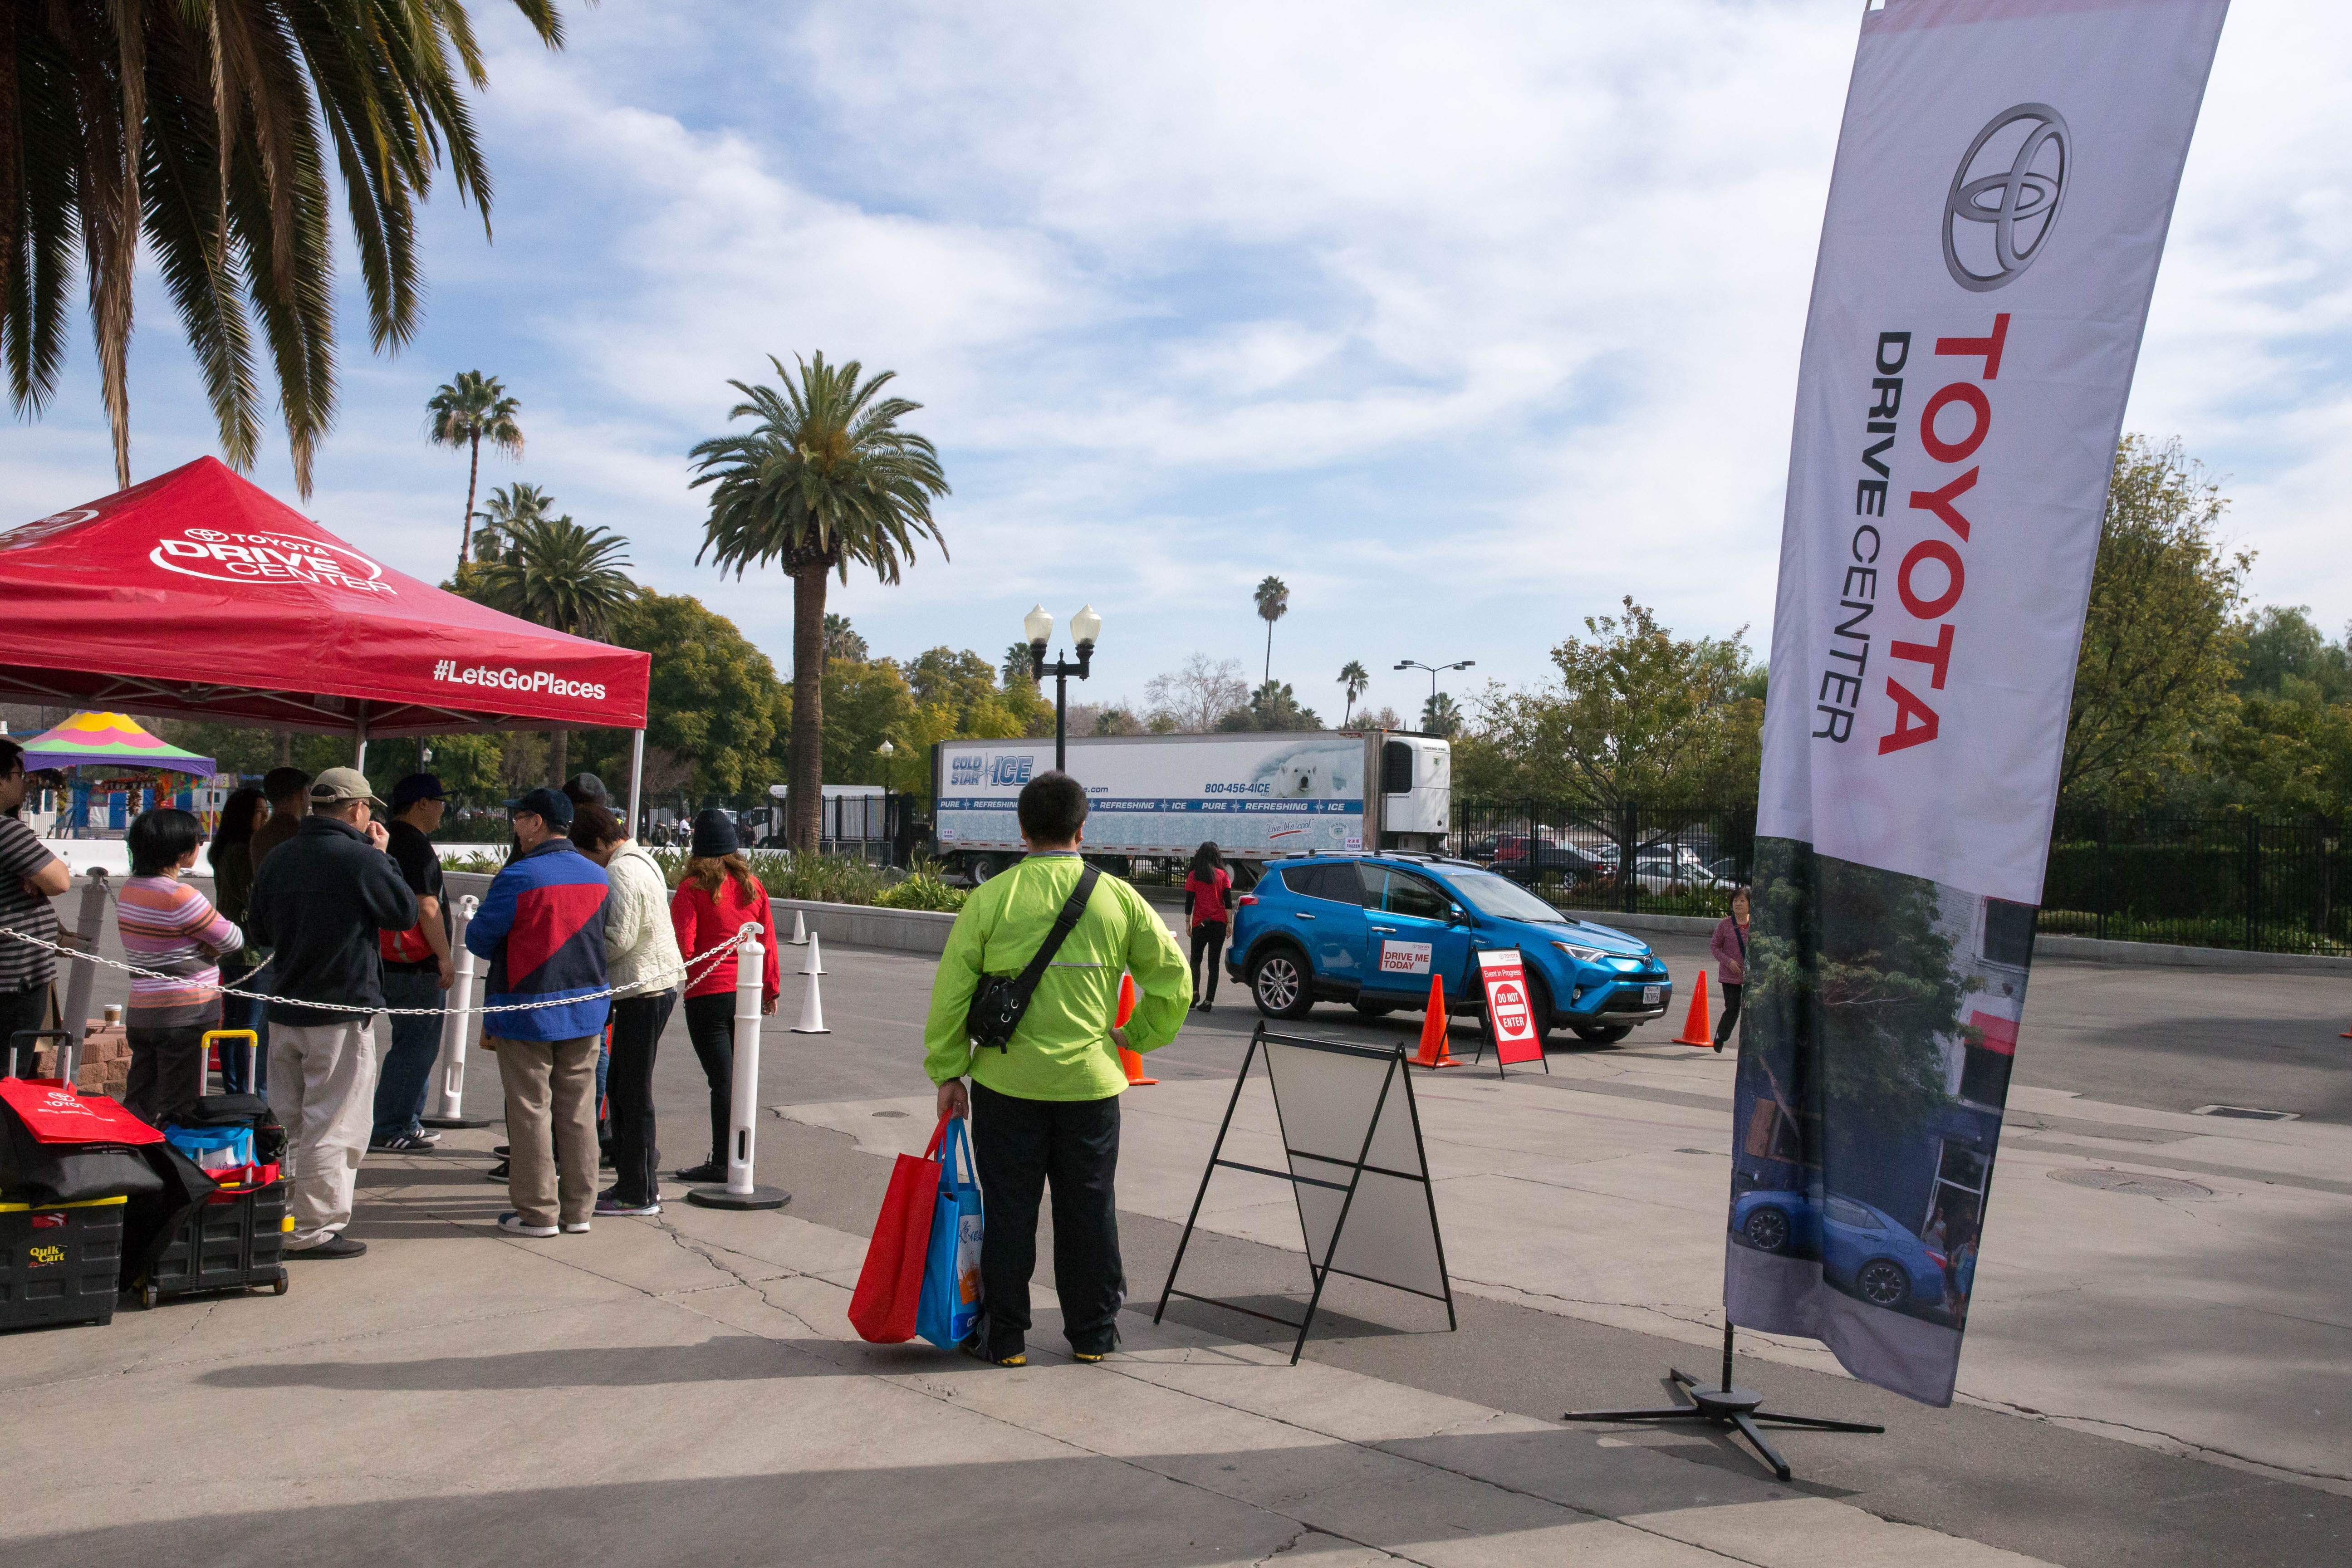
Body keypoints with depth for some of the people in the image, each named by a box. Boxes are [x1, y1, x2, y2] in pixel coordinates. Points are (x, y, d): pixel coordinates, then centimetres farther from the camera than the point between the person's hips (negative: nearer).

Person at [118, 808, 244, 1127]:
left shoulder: (129, 890, 9)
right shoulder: (180, 897, -18)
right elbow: (233, 939, -11)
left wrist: (204, 946, -3)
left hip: (140, 1013, 8)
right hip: (185, 1017, -8)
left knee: (138, 1108, 13)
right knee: (179, 1114, -2)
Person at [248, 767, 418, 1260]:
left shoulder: (276, 859, 5)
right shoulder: (361, 860, -16)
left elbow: (261, 931, 16)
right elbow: (405, 913, -5)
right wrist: (383, 857, 2)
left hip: (285, 1011, 7)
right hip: (343, 1014, -7)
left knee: (289, 1121, 17)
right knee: (332, 1126, 1)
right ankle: (315, 1230, 5)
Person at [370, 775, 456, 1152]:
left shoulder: (388, 840, 17)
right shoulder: (415, 845, -15)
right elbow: (426, 907, -20)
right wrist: (444, 958, -16)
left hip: (391, 960, 11)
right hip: (416, 964, -11)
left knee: (416, 1043, 17)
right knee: (415, 1044, -5)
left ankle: (408, 1122, 23)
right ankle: (390, 1129, -2)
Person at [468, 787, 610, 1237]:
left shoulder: (517, 877, -15)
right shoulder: (599, 877, 4)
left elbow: (478, 939, -6)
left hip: (526, 1014, -5)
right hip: (587, 1013, 6)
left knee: (531, 1112, 4)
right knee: (578, 1112, 11)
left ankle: (538, 1212, 9)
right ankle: (578, 1209, 18)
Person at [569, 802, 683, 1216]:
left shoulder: (621, 871, -16)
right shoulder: (641, 860, 17)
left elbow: (618, 940, -21)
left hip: (643, 991, -10)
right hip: (654, 984, 10)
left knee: (632, 1092, -3)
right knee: (622, 1088, 16)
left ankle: (638, 1193, 5)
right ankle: (639, 1179, 22)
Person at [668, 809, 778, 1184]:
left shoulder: (692, 889, -9)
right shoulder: (753, 886, 5)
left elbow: (683, 947, -14)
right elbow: (768, 942, 9)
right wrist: (770, 988, 19)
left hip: (708, 995, -5)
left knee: (722, 1080, -2)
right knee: (739, 1077, 15)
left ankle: (722, 1163, 2)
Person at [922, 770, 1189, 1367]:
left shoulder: (991, 897, -5)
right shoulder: (1119, 898, 0)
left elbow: (952, 991, -5)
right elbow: (1173, 979, 4)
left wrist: (948, 1072, 3)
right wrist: (1135, 1038, 16)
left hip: (1008, 1083, -1)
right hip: (1091, 1083, 1)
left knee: (1009, 1211, 9)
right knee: (1090, 1210, 12)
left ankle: (1003, 1337, 16)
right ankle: (1093, 1334, 22)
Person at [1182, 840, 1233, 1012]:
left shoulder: (1194, 876, -2)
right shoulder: (1223, 875, 1)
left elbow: (1189, 902, -2)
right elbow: (1228, 902, -1)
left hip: (1200, 923, -1)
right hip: (1219, 923, 1)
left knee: (1195, 959, 14)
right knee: (1214, 962, 4)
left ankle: (1195, 991, -6)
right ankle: (1208, 1000, -1)